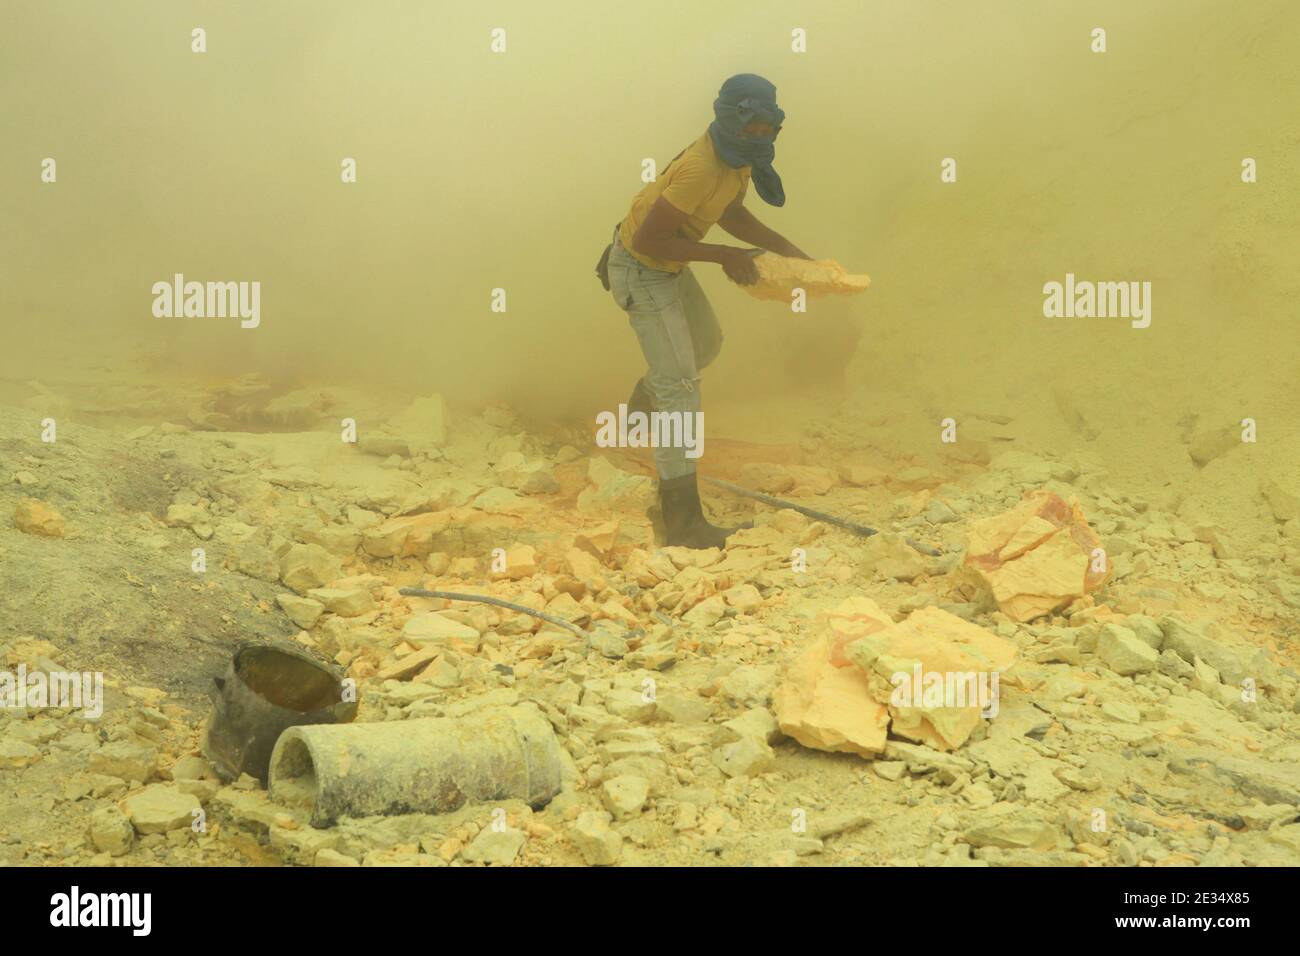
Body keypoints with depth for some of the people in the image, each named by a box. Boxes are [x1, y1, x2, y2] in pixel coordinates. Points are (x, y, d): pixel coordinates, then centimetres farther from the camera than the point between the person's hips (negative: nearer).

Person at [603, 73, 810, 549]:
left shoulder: (738, 155, -4)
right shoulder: (701, 169, -33)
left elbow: (732, 214, 13)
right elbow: (648, 240, -32)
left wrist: (790, 251, 4)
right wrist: (724, 256, -27)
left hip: (667, 266, 10)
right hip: (641, 272, -10)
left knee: (706, 343, 29)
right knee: (680, 387, -14)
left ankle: (641, 407, 56)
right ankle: (683, 521, -14)